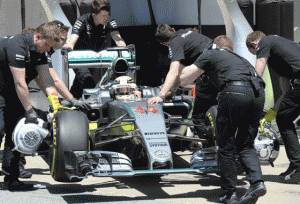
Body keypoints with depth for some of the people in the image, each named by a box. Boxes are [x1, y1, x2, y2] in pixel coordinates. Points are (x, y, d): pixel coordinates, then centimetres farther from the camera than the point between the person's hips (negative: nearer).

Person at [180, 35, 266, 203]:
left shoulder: (211, 54, 20)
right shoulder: (240, 58, 36)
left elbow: (184, 77, 17)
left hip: (235, 92, -5)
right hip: (258, 94, 5)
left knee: (226, 147, 8)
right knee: (246, 145, 16)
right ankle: (258, 182, -4)